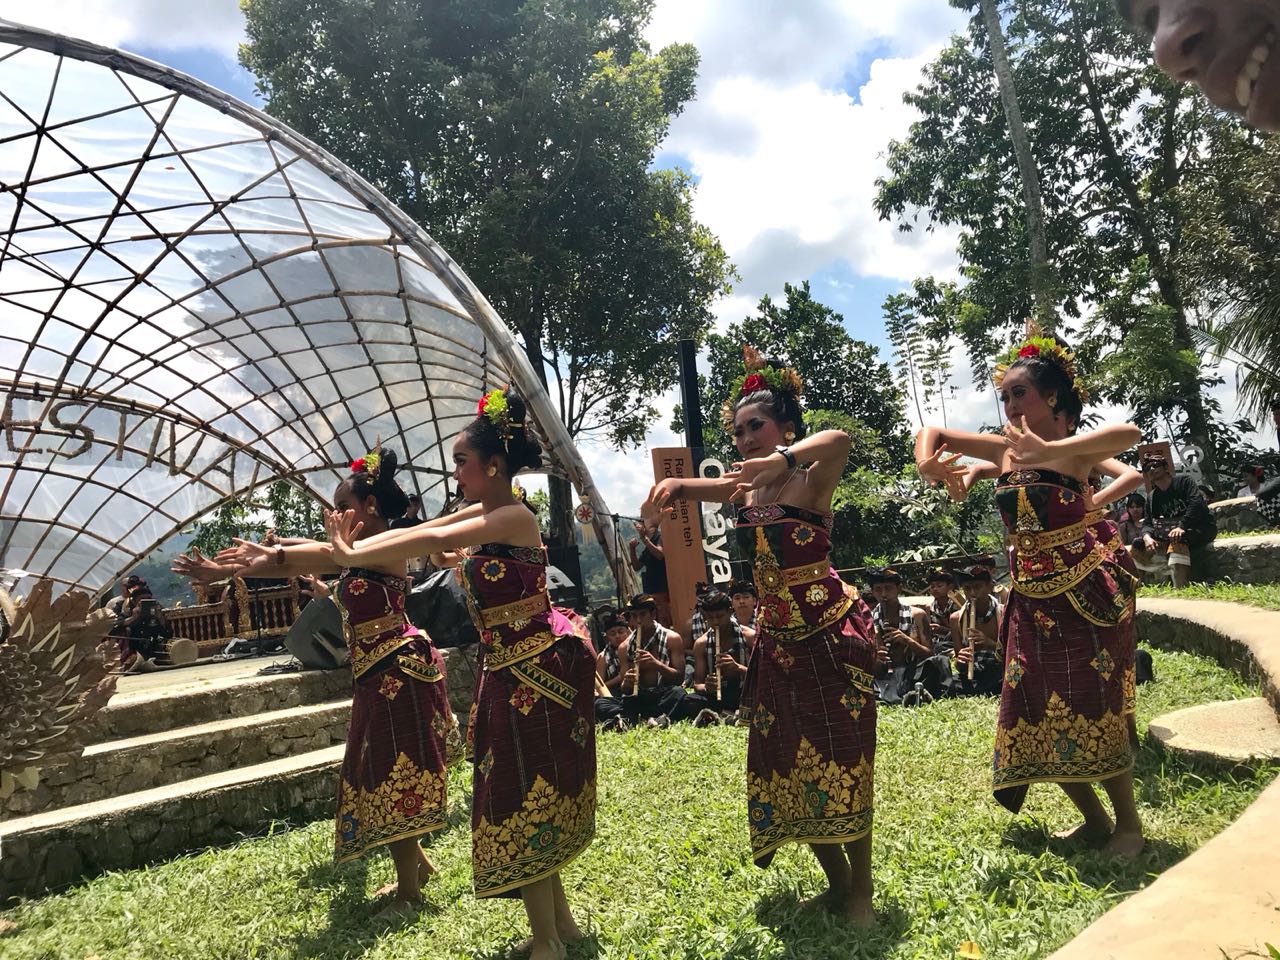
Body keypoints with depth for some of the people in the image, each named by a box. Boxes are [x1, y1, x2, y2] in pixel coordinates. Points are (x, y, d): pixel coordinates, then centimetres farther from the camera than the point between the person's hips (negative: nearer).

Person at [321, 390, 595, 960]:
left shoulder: (514, 516, -18)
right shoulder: (484, 514, 10)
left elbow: (431, 541, -26)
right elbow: (415, 534, 7)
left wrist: (352, 556, -21)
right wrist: (347, 547, -2)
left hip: (536, 669, -9)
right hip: (510, 669, 9)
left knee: (523, 797, -1)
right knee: (523, 795, 16)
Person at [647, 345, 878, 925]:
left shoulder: (811, 480, -14)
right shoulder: (746, 487, 6)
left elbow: (837, 440, -35)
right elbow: (689, 488, 13)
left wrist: (783, 458, -53)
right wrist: (672, 487, -11)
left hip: (829, 635, -7)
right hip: (776, 639, 7)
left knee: (841, 763, 0)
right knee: (788, 766, 11)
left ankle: (860, 889, 19)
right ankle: (836, 883, 29)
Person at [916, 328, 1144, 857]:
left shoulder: (1069, 451, -11)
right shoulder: (1005, 449, 6)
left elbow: (1128, 432, -34)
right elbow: (932, 431, 14)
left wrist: (1049, 449, -44)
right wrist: (926, 464, -7)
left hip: (1082, 595, -6)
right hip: (1030, 601, 7)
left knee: (1092, 710, -3)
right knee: (1035, 714, 9)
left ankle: (1129, 823, 20)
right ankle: (1094, 819, 28)